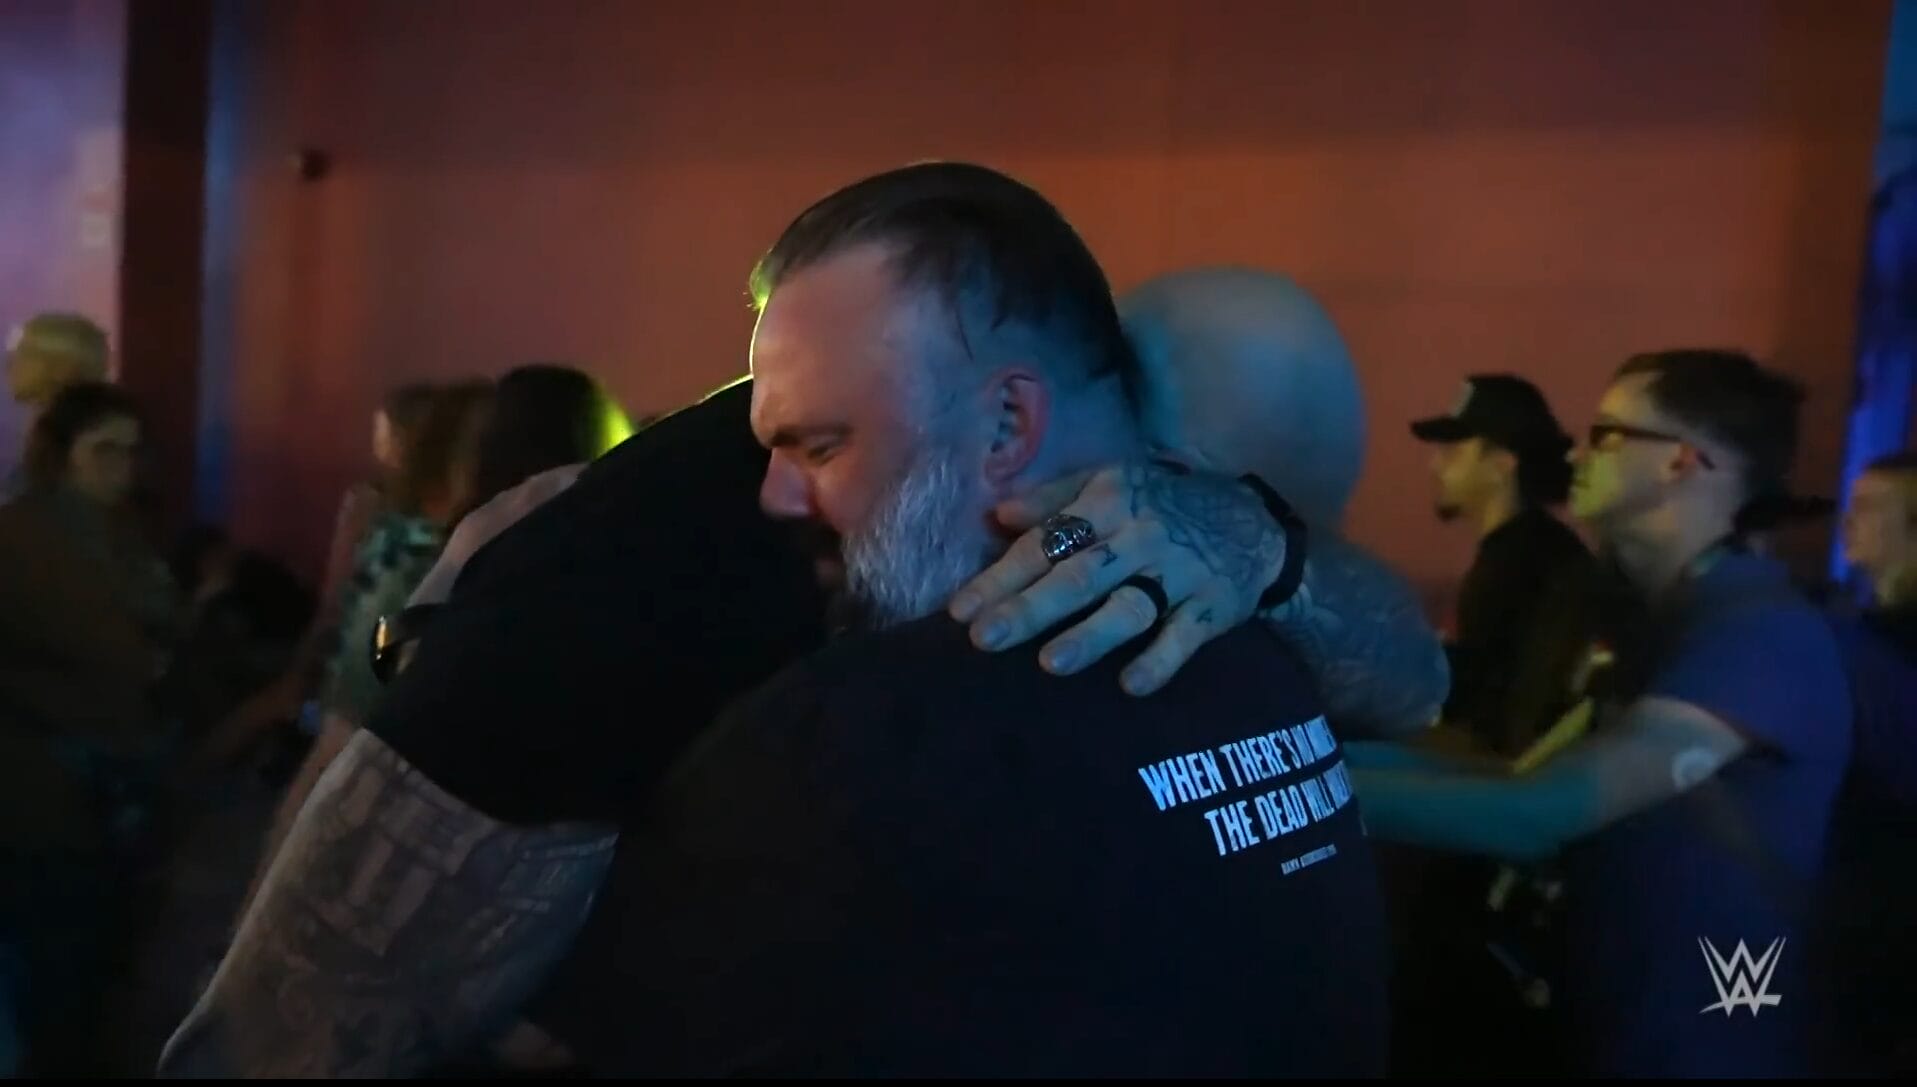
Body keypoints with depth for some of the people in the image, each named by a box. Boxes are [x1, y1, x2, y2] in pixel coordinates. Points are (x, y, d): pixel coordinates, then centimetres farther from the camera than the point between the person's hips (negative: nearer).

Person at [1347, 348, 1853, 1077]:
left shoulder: (1761, 631, -24)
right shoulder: (1680, 615, 10)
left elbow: (1541, 810, -34)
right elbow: (1546, 781, 8)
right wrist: (1349, 750, -2)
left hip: (1702, 1045, -8)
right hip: (1621, 1023, 9)